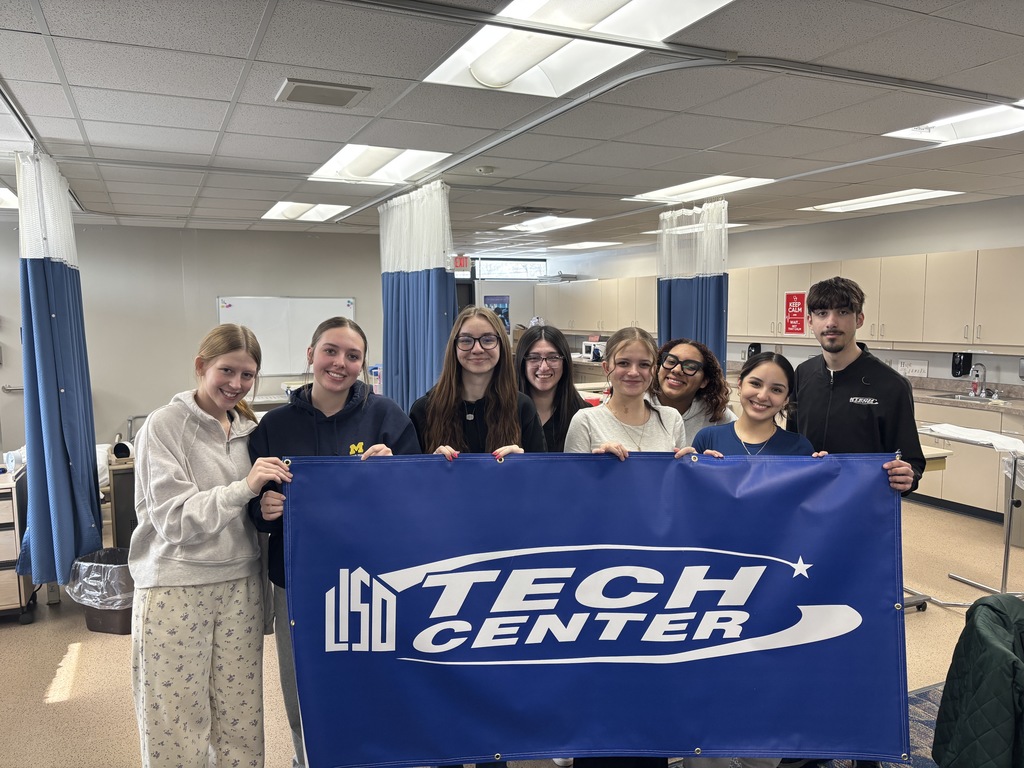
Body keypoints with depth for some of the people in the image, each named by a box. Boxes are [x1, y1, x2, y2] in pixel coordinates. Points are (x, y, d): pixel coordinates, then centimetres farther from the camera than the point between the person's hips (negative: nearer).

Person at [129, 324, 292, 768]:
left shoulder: (249, 429, 7)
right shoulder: (165, 426, -8)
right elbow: (174, 520, -14)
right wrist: (245, 487, -24)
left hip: (240, 583, 5)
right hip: (176, 588, -4)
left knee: (242, 714, 11)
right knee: (176, 720, 6)